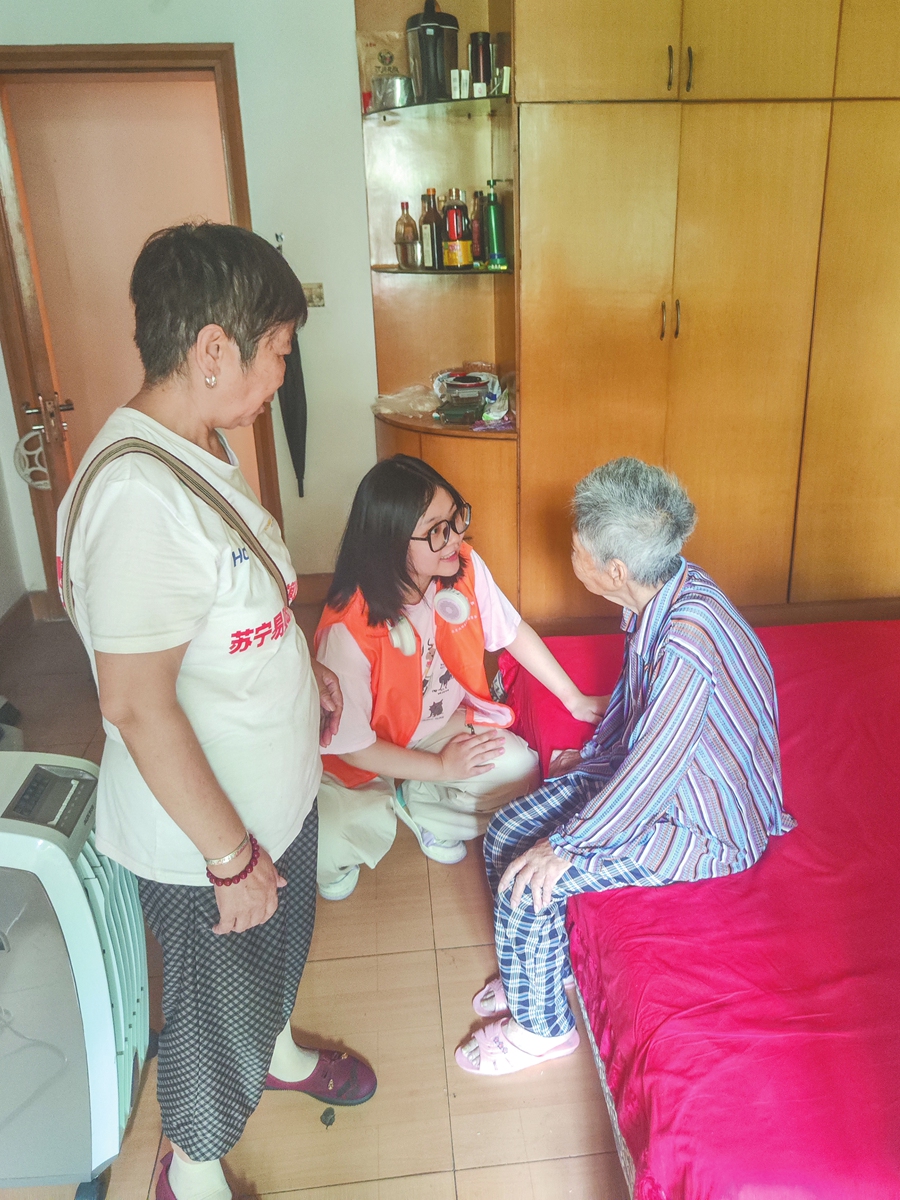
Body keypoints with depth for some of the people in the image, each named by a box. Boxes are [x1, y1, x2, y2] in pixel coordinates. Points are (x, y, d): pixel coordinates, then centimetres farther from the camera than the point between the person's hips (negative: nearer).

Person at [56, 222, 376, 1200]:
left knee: (279, 947, 33)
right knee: (216, 1007, 18)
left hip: (275, 789, 9)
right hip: (204, 833, -8)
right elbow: (136, 704, -30)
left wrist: (302, 667, 17)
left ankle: (277, 1053, 63)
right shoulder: (136, 494, -32)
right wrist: (231, 856, -22)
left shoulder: (200, 445, -1)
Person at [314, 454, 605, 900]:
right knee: (324, 853, -28)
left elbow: (513, 632, 0)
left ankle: (419, 807, 6)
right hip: (373, 754, -5)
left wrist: (574, 699, 4)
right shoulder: (348, 630, -34)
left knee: (521, 771, -20)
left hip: (445, 721, 5)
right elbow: (348, 744, -23)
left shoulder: (465, 568, -18)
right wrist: (441, 768, -15)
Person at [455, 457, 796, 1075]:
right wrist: (593, 755, 19)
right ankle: (549, 970, 27)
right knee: (505, 834, 3)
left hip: (709, 827, -8)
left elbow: (650, 774, -29)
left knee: (529, 879, -14)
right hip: (650, 771, 9)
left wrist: (566, 844, -17)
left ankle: (541, 1026, 13)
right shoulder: (662, 589, -8)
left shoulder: (687, 644, -37)